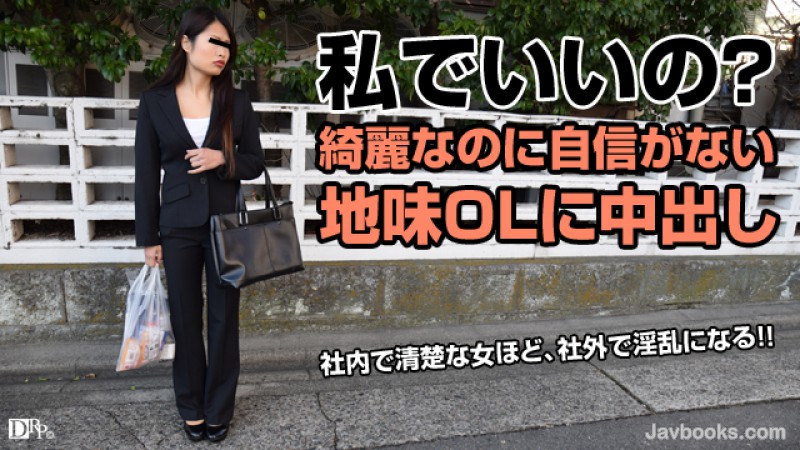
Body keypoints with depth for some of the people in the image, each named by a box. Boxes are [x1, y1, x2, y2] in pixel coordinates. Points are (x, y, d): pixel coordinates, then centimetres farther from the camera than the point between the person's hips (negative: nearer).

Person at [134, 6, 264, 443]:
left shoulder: (236, 101, 1)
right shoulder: (155, 101, -1)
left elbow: (256, 162, 5)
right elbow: (147, 173, 0)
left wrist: (223, 160, -16)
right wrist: (148, 237, -1)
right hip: (178, 227, 0)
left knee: (223, 317, 8)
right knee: (185, 318, 10)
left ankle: (218, 409, 24)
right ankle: (192, 408, 28)